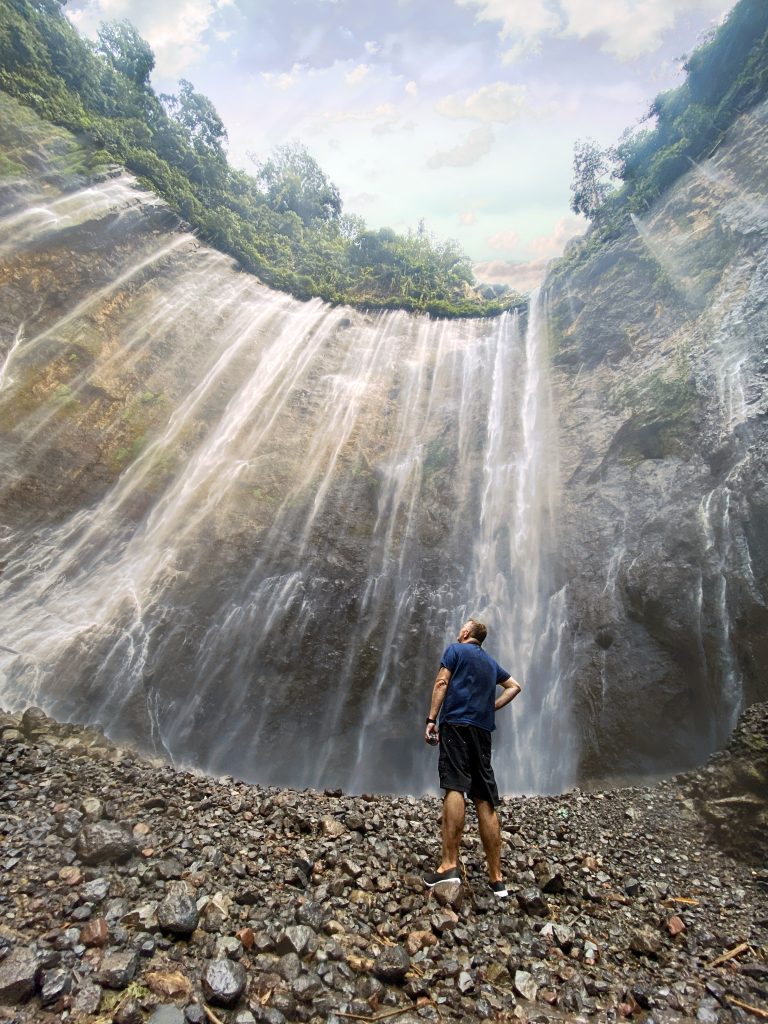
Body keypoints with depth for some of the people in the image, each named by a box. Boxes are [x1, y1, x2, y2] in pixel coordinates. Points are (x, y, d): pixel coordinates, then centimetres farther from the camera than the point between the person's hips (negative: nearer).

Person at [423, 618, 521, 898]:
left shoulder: (455, 649, 8)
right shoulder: (491, 662, 26)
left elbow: (442, 683, -3)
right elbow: (514, 686, 30)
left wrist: (431, 719, -6)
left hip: (457, 723, -5)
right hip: (483, 729, 6)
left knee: (454, 788, -14)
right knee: (485, 800, 4)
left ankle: (449, 865, -21)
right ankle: (496, 878, 5)